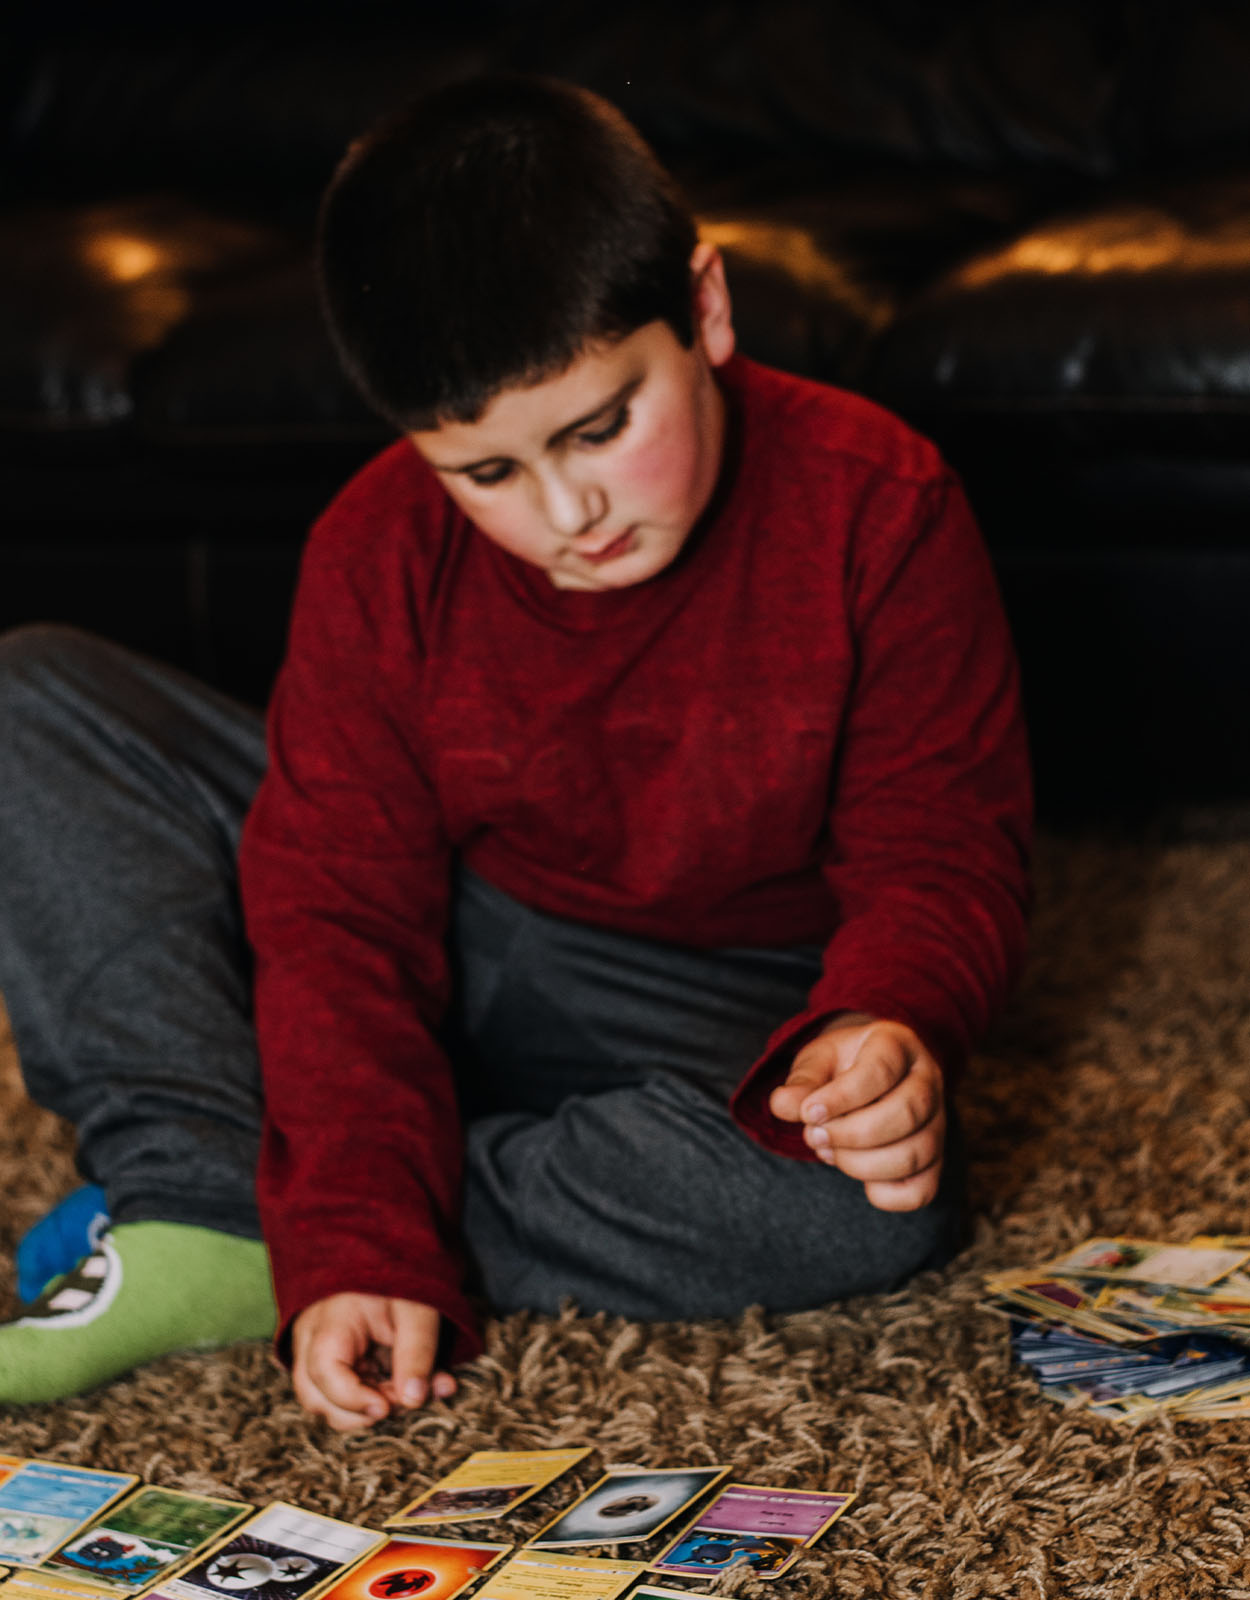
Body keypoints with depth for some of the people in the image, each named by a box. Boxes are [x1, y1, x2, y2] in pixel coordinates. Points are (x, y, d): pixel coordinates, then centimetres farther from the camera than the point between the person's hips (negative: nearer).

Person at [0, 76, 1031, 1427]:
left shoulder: (875, 508, -20)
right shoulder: (379, 556, -15)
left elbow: (939, 854, -14)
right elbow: (343, 913, -16)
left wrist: (890, 1024, -38)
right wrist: (355, 1243, -29)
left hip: (723, 1014, -1)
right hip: (438, 956, 2)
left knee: (869, 1198, -38)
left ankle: (275, 1196, -24)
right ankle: (199, 1220, -23)